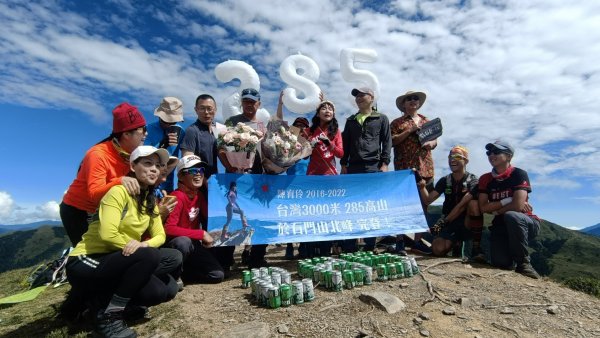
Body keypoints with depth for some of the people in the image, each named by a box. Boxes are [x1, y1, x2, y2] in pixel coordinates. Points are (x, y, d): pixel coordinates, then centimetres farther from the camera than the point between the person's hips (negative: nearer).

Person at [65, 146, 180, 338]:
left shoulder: (150, 200, 8)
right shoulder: (119, 191, -16)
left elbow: (160, 236, 2)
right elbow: (107, 234, -26)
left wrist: (143, 244, -20)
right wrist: (144, 249, -15)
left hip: (114, 261, 7)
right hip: (85, 264, -7)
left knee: (165, 291, -9)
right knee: (149, 256, -29)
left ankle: (104, 300, 11)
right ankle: (108, 316, -13)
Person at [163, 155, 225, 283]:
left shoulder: (199, 195, 1)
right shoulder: (177, 197, -21)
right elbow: (169, 229, -30)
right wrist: (201, 234, -28)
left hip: (193, 245, 6)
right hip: (172, 244, -6)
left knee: (218, 275, -6)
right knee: (184, 242, -40)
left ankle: (181, 273, 12)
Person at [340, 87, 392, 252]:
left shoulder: (381, 119, 11)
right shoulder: (351, 120, 21)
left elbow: (387, 142, 4)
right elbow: (345, 143, 16)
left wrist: (385, 164, -7)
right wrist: (343, 164, 7)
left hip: (374, 167, -3)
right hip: (353, 167, 3)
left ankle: (369, 246, 9)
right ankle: (349, 247, 7)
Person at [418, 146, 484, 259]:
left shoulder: (473, 181, -8)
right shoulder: (445, 181, 6)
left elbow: (462, 205, -21)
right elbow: (427, 200, -2)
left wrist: (444, 221, -28)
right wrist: (422, 186, -20)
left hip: (467, 225, -3)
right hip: (449, 224, 3)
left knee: (473, 203, -31)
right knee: (438, 249, -20)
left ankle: (477, 246, -17)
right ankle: (455, 242, 16)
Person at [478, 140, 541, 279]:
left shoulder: (519, 174, -10)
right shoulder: (485, 179, 4)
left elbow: (518, 206, -20)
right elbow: (483, 207, -6)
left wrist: (495, 211, -8)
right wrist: (507, 201, -15)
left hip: (526, 223, -3)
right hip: (501, 226, 3)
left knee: (511, 216, -38)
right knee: (501, 263, -18)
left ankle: (523, 262, -17)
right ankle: (512, 252, 20)